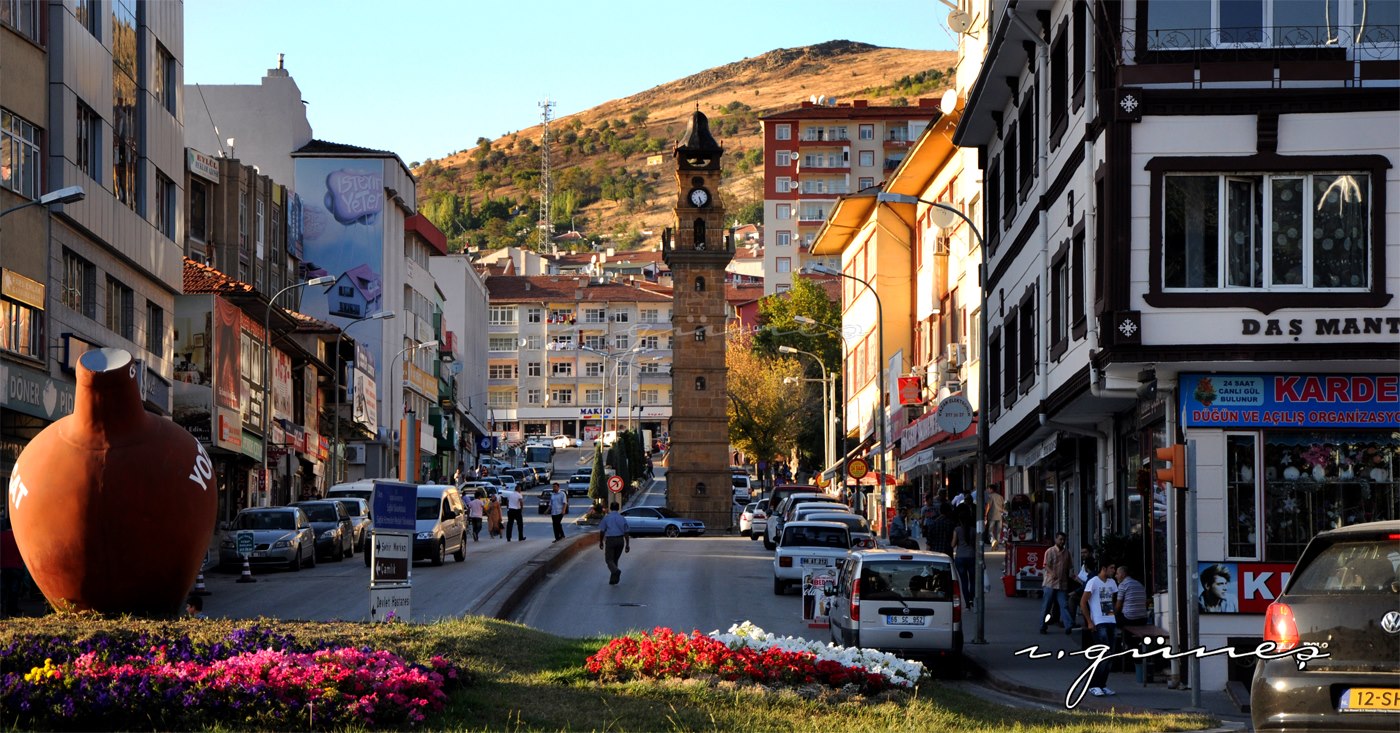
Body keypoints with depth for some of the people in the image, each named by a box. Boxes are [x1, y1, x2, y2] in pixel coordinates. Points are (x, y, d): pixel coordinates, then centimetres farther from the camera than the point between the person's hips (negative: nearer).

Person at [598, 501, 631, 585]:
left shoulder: (606, 518, -3)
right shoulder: (622, 518, 4)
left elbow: (602, 531, -2)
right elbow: (626, 533, 3)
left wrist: (601, 542, 11)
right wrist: (627, 545, 7)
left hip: (610, 540, -3)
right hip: (620, 540, 3)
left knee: (609, 560, 1)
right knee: (615, 559, 17)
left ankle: (616, 570, -30)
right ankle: (613, 579, 16)